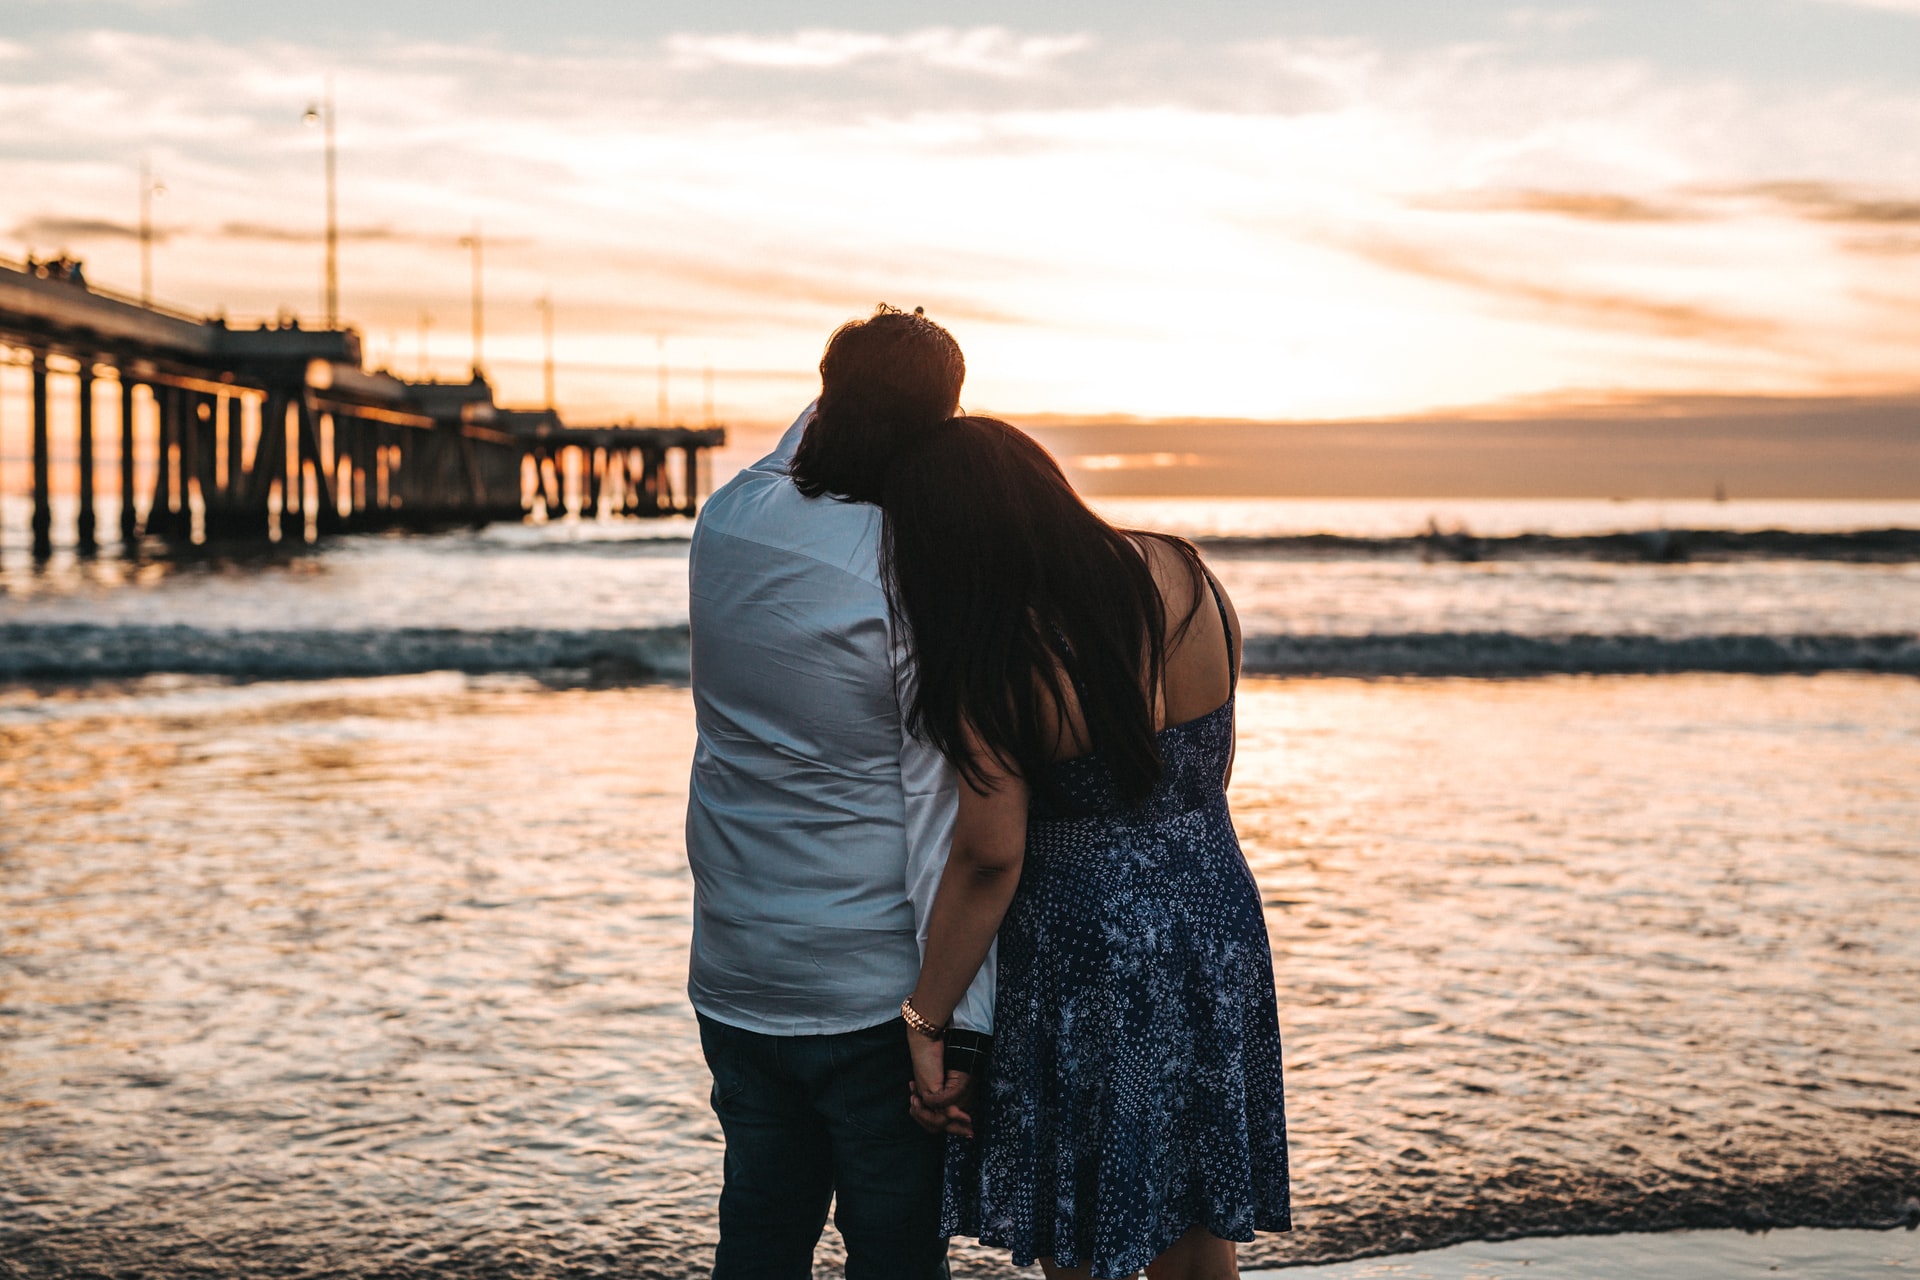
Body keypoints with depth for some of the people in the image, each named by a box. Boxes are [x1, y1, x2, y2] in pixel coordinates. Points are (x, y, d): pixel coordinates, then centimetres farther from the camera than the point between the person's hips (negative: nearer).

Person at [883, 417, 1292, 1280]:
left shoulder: (993, 666, -19)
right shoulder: (1180, 572, -2)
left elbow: (990, 859, -18)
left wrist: (924, 1022, -10)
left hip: (1083, 961, -6)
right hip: (1219, 936, 6)